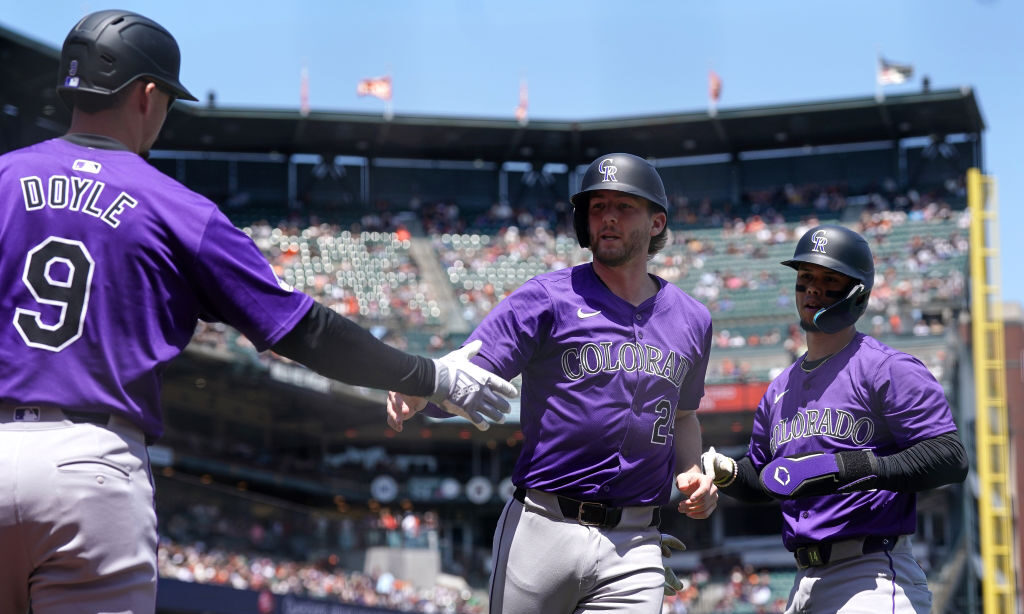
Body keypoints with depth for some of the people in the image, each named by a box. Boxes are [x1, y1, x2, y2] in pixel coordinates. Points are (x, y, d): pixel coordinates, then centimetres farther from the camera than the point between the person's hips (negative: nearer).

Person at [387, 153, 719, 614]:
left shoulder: (692, 320, 13)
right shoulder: (547, 298, -1)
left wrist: (691, 473, 8)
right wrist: (415, 392, -33)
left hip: (634, 547, 2)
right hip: (542, 535, -2)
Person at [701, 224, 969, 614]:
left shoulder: (887, 369, -4)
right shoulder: (779, 391, 19)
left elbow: (950, 458, -16)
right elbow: (762, 480, 28)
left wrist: (843, 468, -23)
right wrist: (728, 473, 5)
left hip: (873, 578, -7)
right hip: (806, 580, 7)